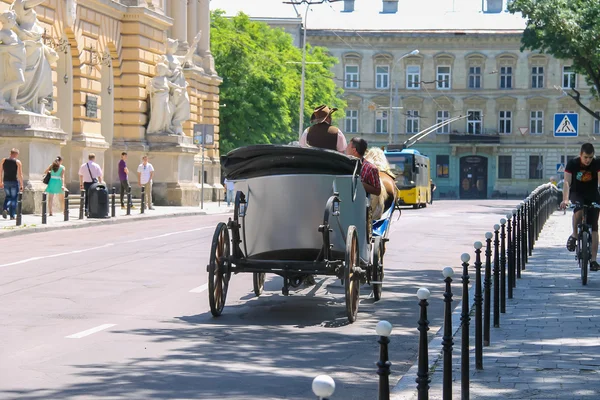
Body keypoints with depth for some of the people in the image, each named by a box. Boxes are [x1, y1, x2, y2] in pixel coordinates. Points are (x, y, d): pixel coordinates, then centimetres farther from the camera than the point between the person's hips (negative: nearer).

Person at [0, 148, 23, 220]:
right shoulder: (18, 162, -6)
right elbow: (20, 174, -10)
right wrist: (21, 185, -5)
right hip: (14, 182, -3)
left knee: (8, 197, 21)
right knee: (14, 198, 7)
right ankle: (12, 215, 5)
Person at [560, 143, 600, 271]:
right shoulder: (572, 164, -16)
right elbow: (567, 182, -23)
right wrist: (565, 199, -38)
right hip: (576, 194, -1)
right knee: (578, 209, -36)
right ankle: (574, 235, -11)